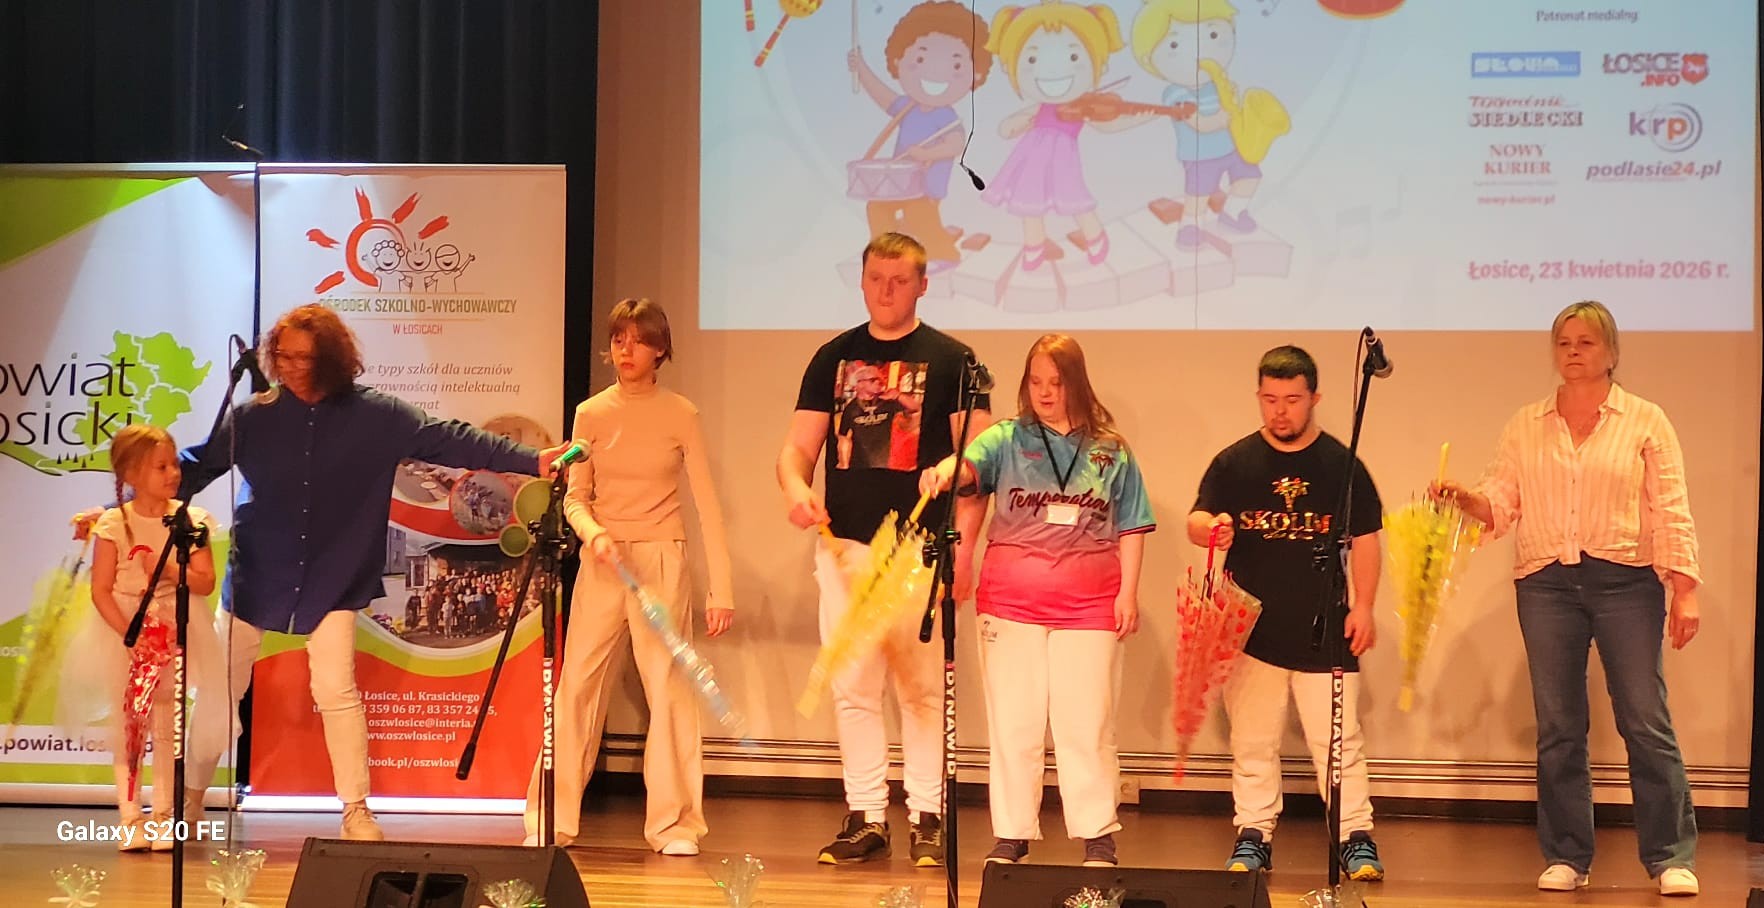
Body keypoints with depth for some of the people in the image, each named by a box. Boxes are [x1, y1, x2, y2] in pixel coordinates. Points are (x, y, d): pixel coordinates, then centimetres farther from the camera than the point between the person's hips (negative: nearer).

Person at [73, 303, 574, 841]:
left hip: (333, 580, -1)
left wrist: (531, 461, -18)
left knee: (336, 690, -9)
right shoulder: (253, 418, -5)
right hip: (256, 576, 1)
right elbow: (193, 466, -1)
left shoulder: (375, 417, -6)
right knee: (221, 688, 10)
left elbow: (447, 442, -10)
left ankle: (356, 810, 3)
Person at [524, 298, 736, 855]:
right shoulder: (591, 414, 7)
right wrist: (595, 535, -17)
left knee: (669, 688, -5)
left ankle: (674, 825, 5)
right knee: (576, 684, -1)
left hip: (662, 562, -2)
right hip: (601, 562, 2)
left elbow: (706, 504, 0)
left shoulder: (681, 415, 2)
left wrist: (721, 588, -6)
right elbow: (575, 497, 6)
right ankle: (553, 820, 7)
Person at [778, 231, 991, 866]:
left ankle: (928, 819, 6)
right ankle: (866, 819, 12)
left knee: (922, 689, -1)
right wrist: (796, 487, -12)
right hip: (845, 546, 3)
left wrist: (963, 540, -16)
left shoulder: (951, 359, 3)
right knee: (852, 689, 5)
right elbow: (798, 445, 10)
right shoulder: (834, 358, 12)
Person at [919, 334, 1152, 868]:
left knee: (1086, 723, 3)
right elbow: (971, 460, -17)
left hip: (1088, 604, 0)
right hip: (1010, 600, 0)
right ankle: (1012, 836, 15)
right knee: (1013, 722, 6)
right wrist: (945, 469, -39)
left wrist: (1128, 591, 0)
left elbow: (1130, 529, 9)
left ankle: (1098, 837, 14)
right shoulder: (1008, 439, 4)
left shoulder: (1110, 452, 6)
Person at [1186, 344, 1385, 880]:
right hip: (1251, 630, 1)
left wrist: (1363, 607, -1)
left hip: (1324, 631, -1)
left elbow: (1365, 540, 5)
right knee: (1252, 744, 8)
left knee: (1339, 742, 1)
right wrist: (1210, 529, -23)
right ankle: (1253, 836, 16)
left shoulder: (1342, 464, 2)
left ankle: (1357, 838, 8)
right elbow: (1196, 522, 1)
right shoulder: (1234, 462, 4)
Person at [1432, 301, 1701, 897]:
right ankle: (1566, 858, 14)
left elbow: (1671, 512, 0)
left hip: (1626, 581, -2)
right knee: (1558, 728, 6)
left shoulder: (1645, 422, 4)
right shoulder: (1526, 427, 10)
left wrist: (1685, 591, -7)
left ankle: (1671, 857, 6)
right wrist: (1463, 498, -14)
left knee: (1646, 722, -4)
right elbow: (1501, 506, 6)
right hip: (1546, 584, 2)